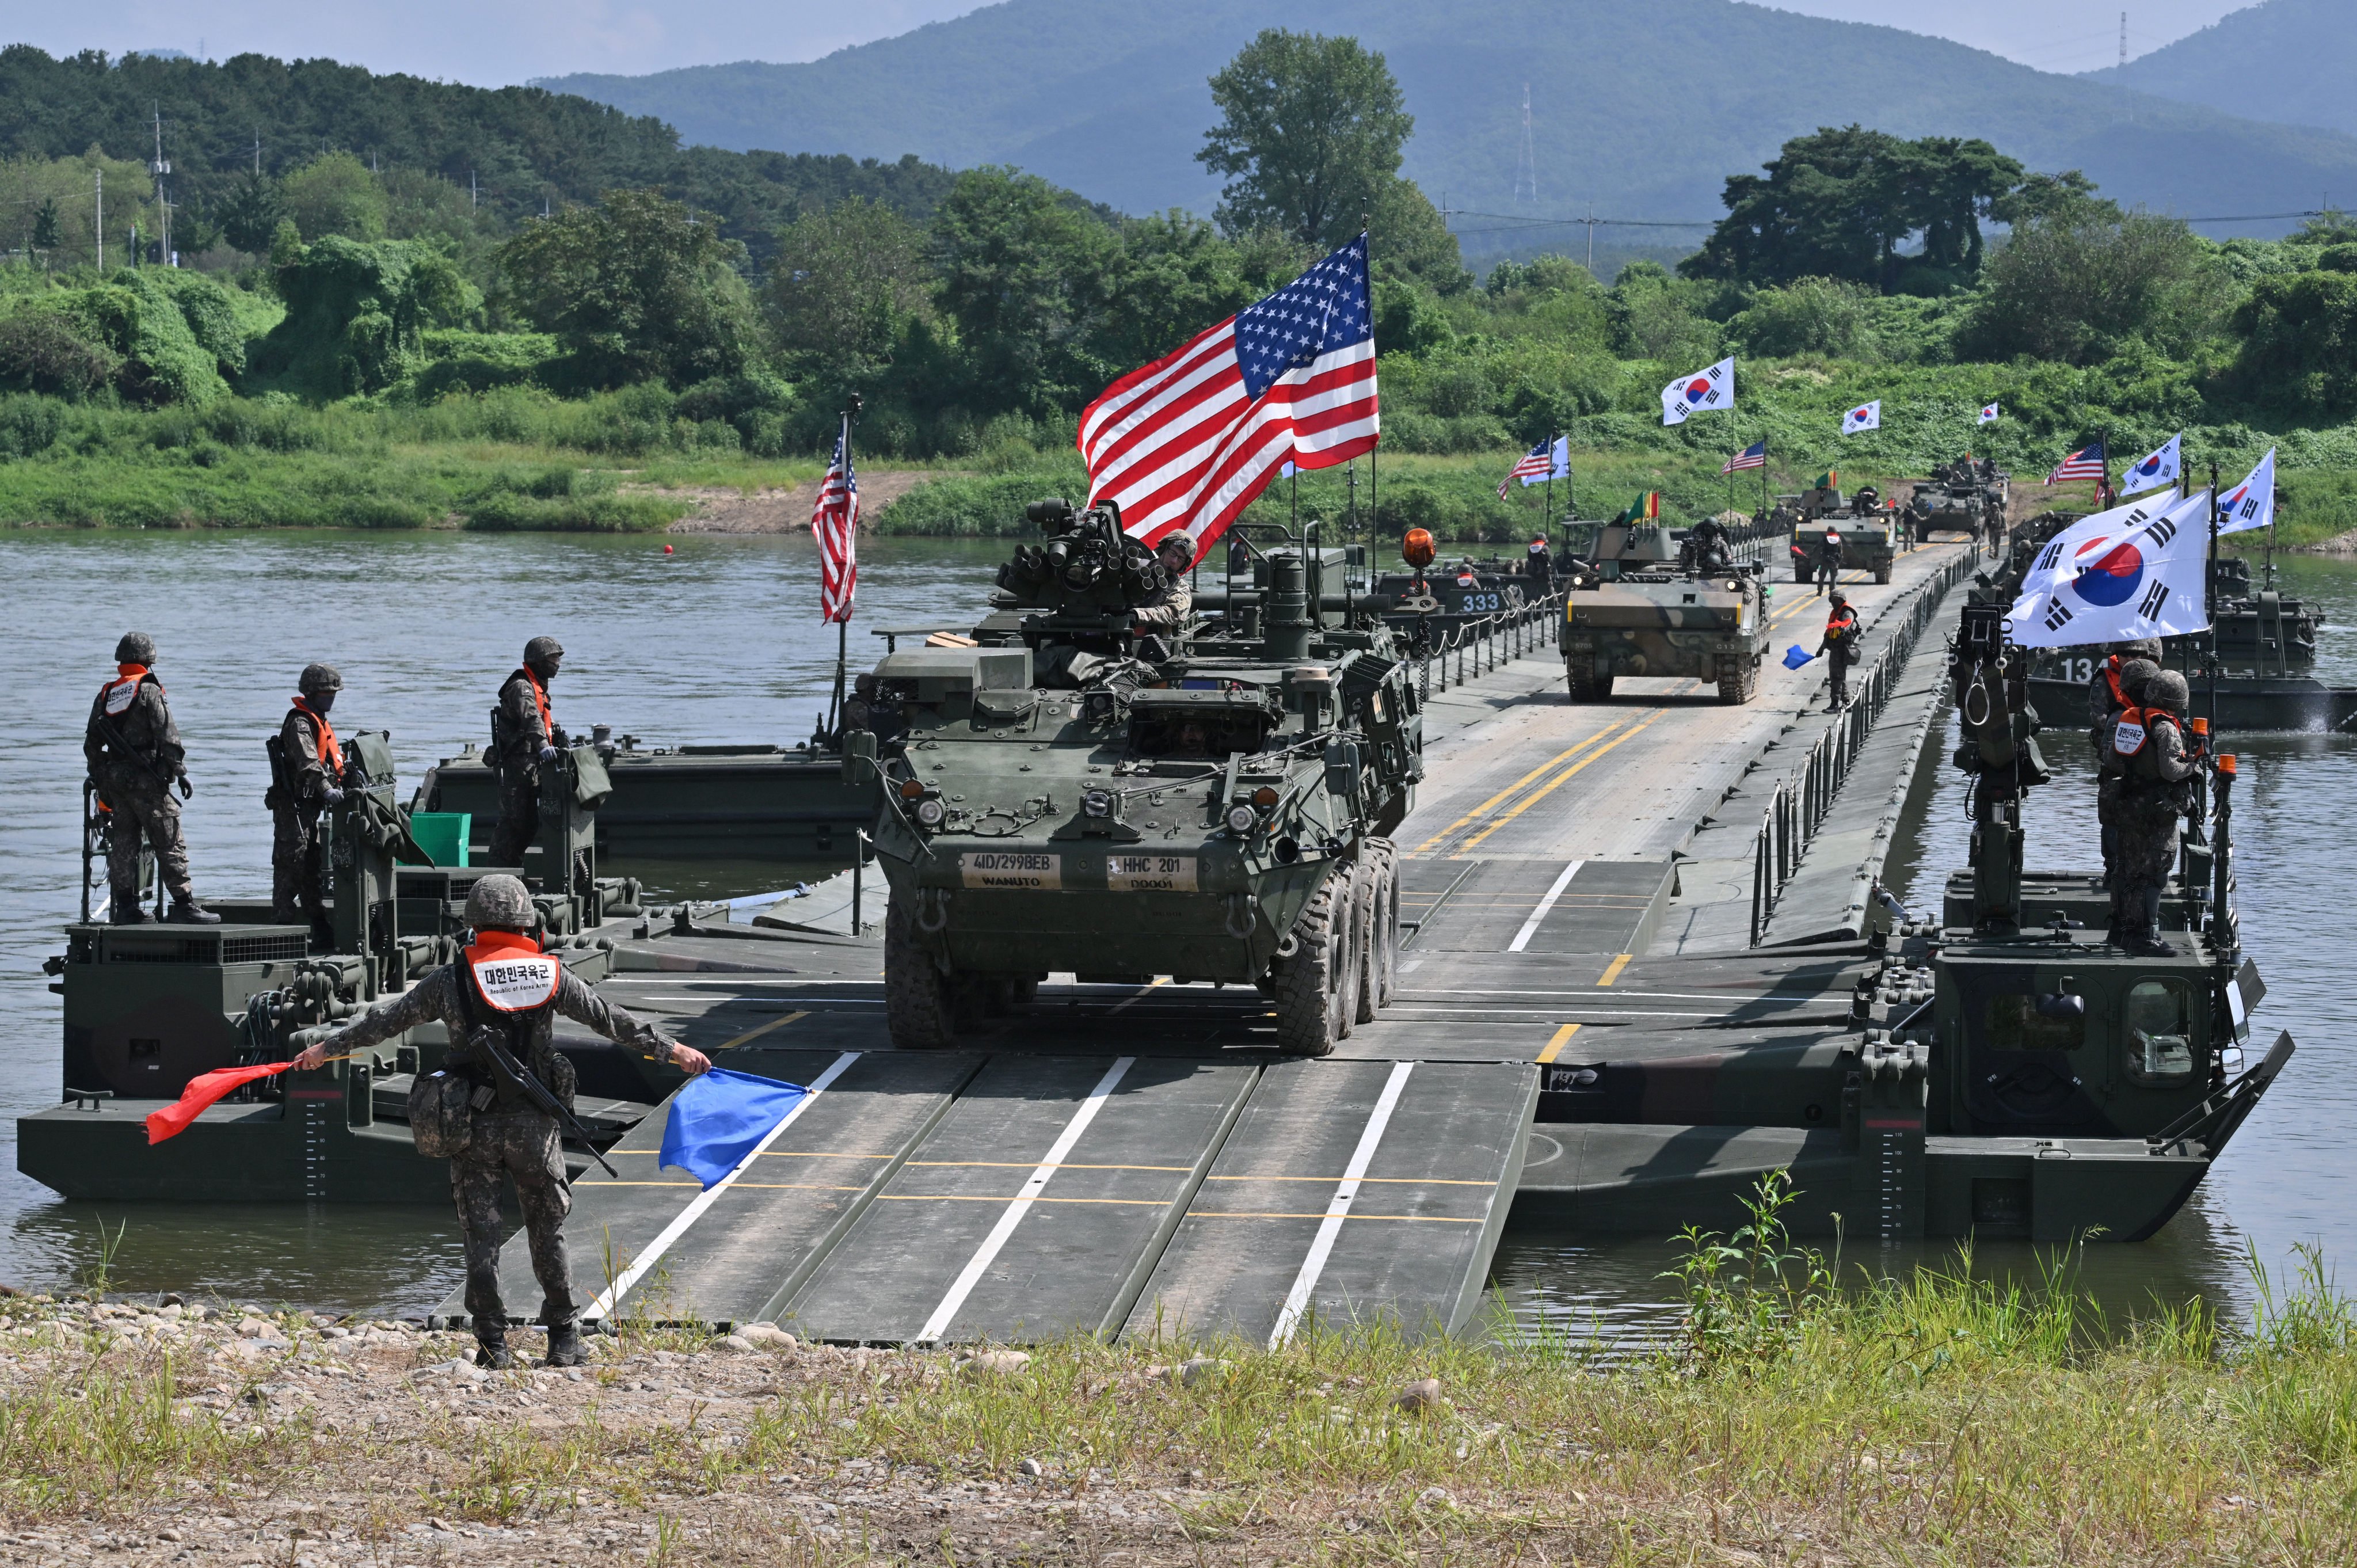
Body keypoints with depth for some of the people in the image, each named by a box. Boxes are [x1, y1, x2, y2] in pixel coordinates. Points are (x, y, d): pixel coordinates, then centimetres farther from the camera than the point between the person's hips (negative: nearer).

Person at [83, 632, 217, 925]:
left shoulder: (105, 696, 13)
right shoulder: (149, 692, -8)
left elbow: (92, 745, 17)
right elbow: (168, 737, -14)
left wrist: (101, 782, 24)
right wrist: (181, 772, -10)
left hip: (114, 779, 7)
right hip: (146, 780, -7)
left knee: (122, 845, 10)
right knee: (170, 844, -5)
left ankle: (124, 906, 11)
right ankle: (184, 905, -9)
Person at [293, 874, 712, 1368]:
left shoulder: (451, 980, -2)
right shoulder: (551, 975, -1)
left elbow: (387, 1018, 6)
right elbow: (610, 1019, 5)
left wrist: (327, 1047, 19)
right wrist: (671, 1050, 16)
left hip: (475, 1127, -1)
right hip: (534, 1124, 1)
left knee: (481, 1235, 6)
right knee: (548, 1233, 12)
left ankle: (493, 1345, 5)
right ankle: (564, 1339, 14)